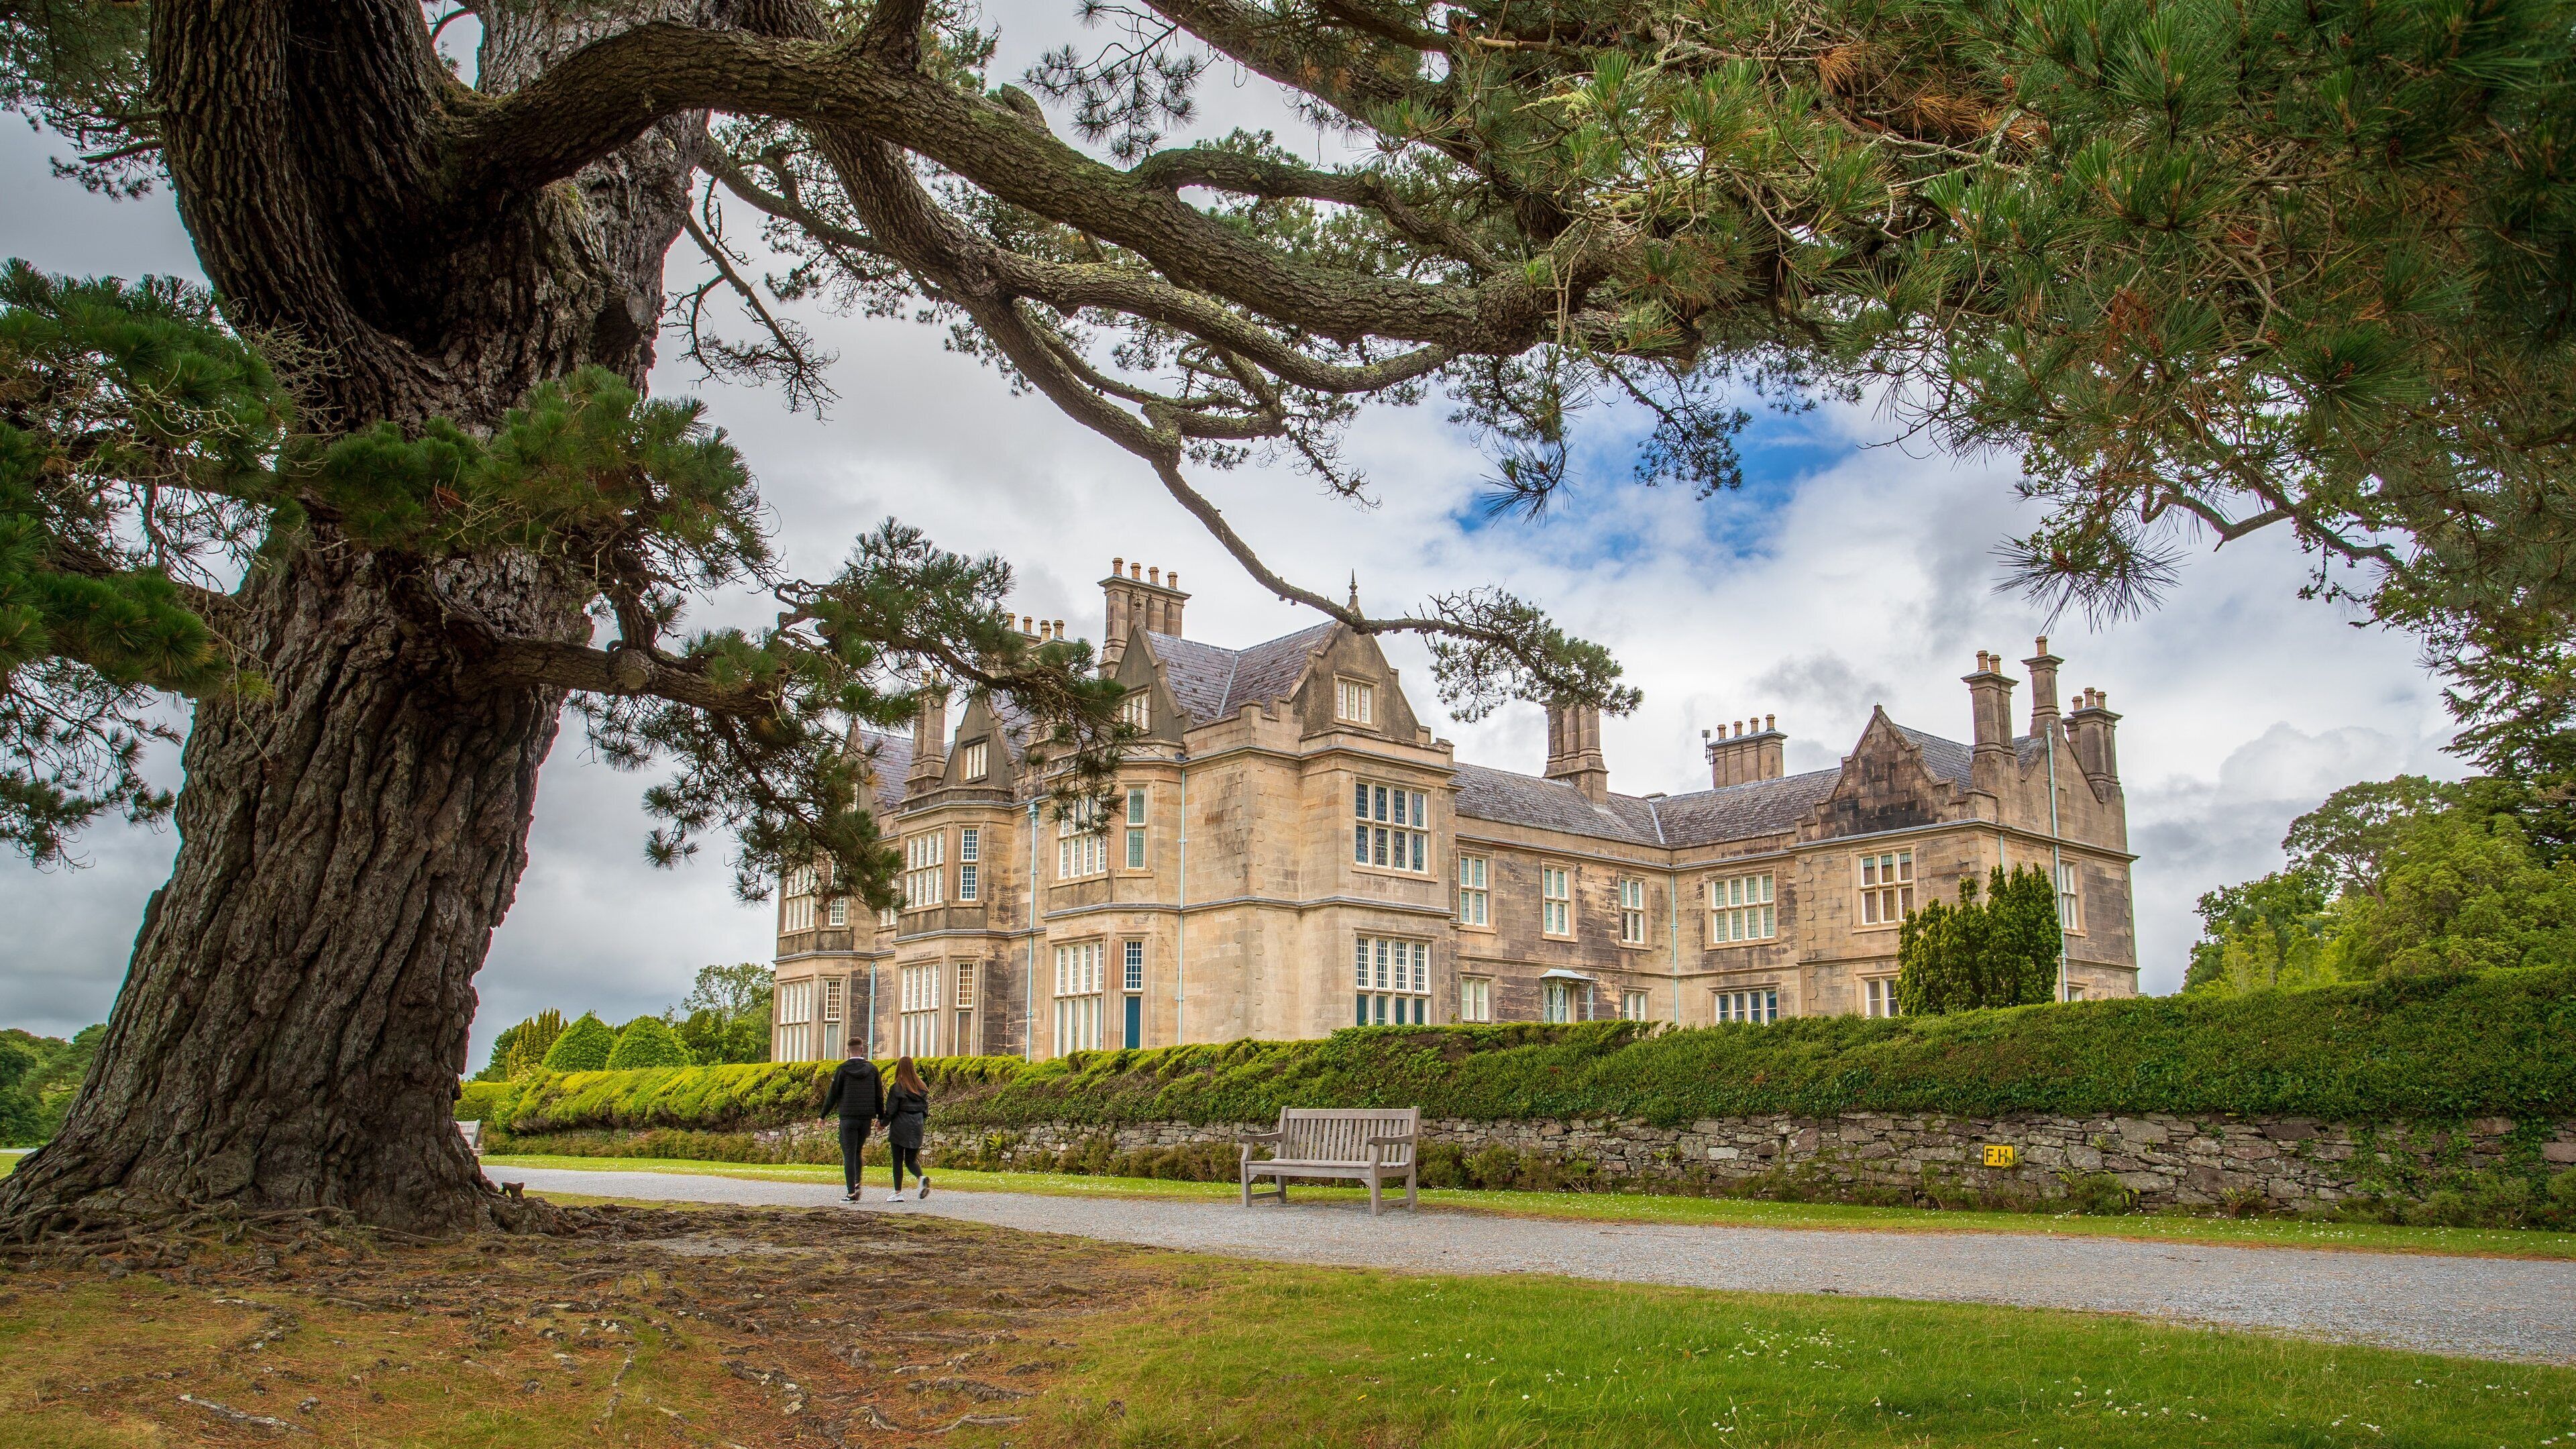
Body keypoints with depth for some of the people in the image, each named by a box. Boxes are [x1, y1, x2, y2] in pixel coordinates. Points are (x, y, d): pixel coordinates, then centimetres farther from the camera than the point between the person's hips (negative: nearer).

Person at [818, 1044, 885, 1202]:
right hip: (866, 1118, 3)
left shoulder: (843, 1069, -5)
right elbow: (879, 1095, 7)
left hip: (848, 1118, -3)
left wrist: (823, 1115, 8)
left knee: (849, 1155, -1)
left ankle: (851, 1193, -4)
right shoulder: (872, 1069, 3)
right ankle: (857, 1184, 2)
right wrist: (881, 1117, 17)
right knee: (857, 1153, 18)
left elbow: (833, 1095, -3)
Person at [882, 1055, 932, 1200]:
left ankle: (898, 1193, 5)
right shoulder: (921, 1088, 5)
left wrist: (883, 1123, 8)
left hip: (899, 1128, -4)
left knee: (898, 1161, 5)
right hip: (916, 1129, 4)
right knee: (911, 1160, 13)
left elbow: (891, 1110, -9)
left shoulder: (897, 1088, -9)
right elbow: (926, 1109, 9)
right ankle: (922, 1178, -14)